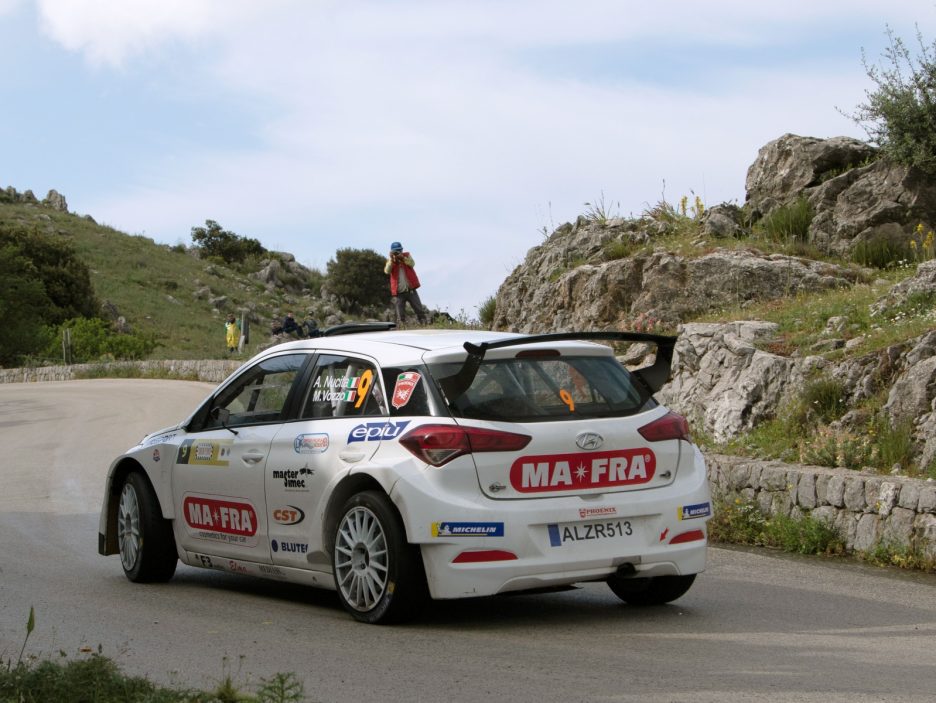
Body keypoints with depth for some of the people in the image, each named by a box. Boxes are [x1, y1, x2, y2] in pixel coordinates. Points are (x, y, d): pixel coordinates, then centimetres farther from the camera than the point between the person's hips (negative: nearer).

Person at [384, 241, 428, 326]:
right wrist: (391, 260, -21)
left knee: (420, 310, 3)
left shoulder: (407, 255, 7)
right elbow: (387, 271, -13)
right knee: (400, 315, 0)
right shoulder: (390, 260, 5)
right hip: (398, 293, -1)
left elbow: (412, 264, -11)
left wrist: (403, 258, -24)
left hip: (411, 290, 1)